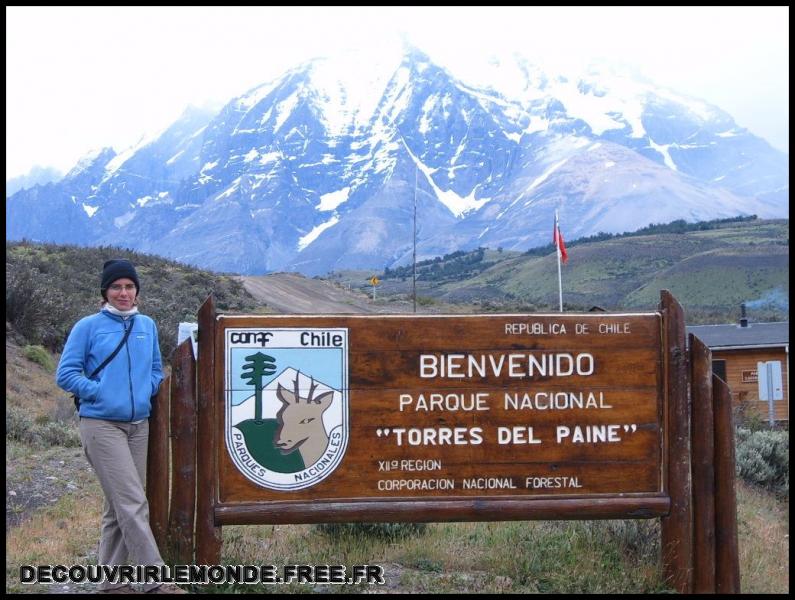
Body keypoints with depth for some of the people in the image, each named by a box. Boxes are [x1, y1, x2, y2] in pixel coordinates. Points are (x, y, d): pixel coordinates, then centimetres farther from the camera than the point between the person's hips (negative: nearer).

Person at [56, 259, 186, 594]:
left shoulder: (147, 326, 11)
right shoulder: (88, 327, -3)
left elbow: (155, 370, 20)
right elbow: (66, 374, -4)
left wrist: (146, 391, 2)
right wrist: (100, 393, -11)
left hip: (139, 425, 6)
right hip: (101, 425, -6)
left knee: (119, 506, 10)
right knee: (133, 504, -11)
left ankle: (111, 580, 20)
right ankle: (157, 582, -10)